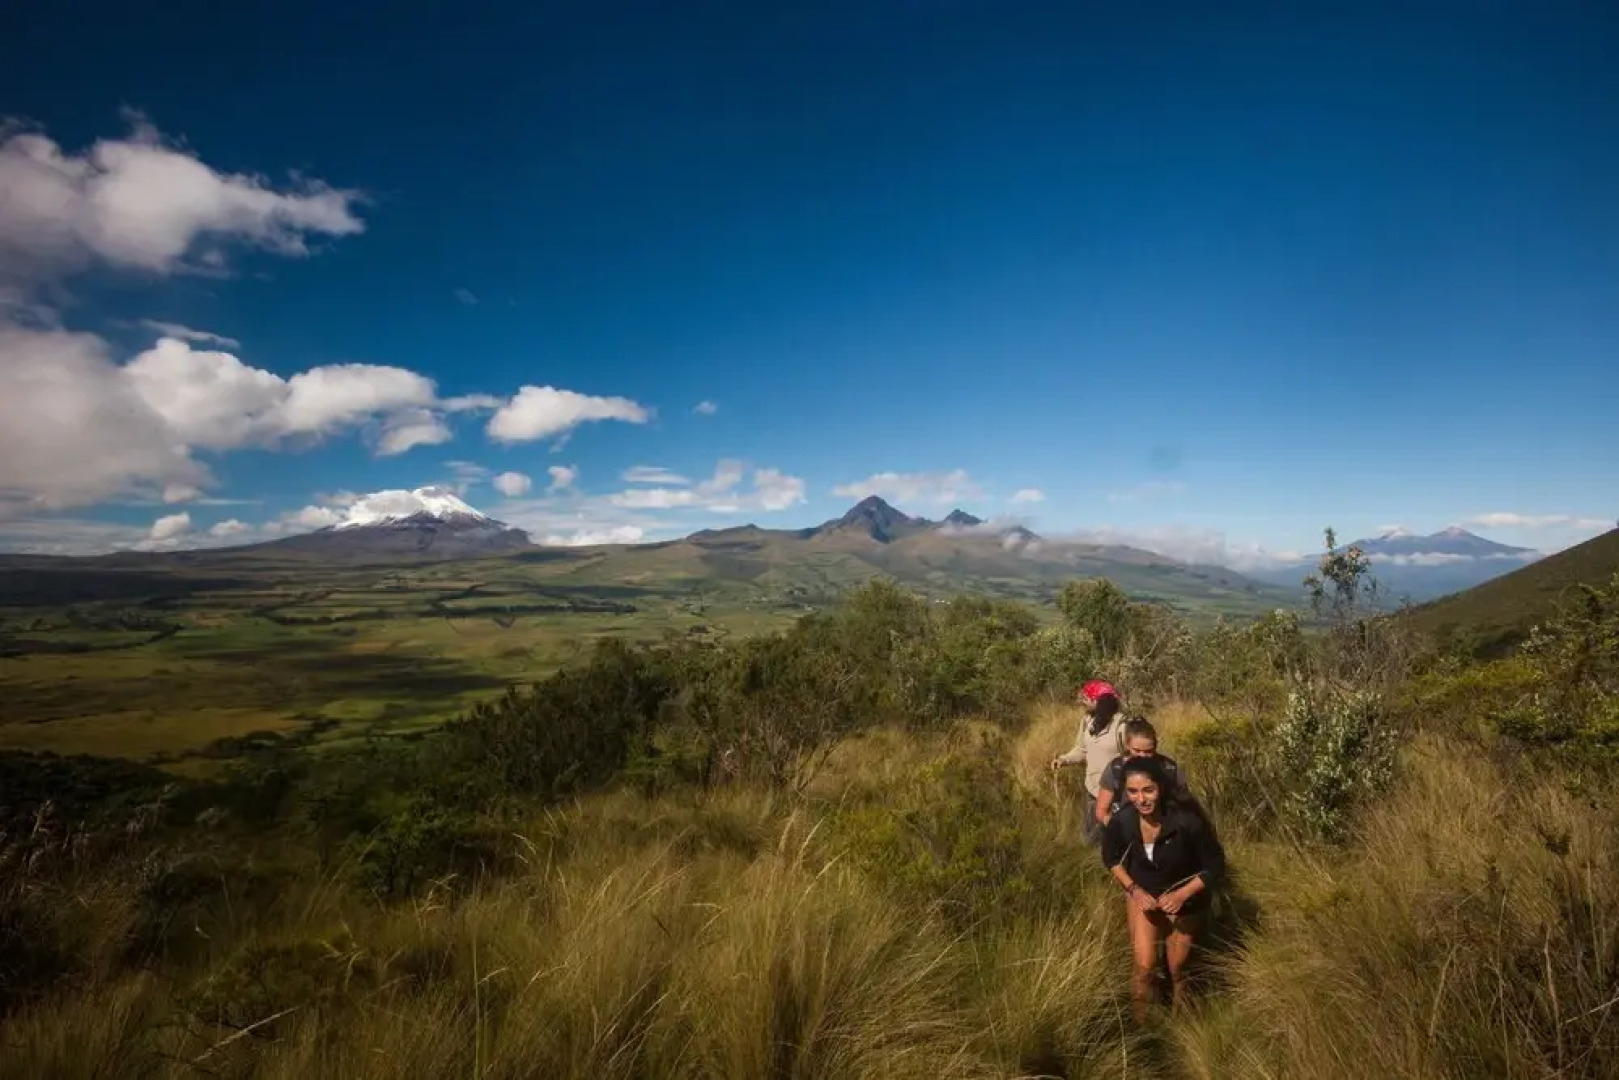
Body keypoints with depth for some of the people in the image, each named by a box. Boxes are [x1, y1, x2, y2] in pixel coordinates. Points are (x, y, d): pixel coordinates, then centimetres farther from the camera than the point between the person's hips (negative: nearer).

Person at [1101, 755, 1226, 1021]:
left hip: (1184, 901, -1)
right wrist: (1133, 889, -15)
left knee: (1176, 969, 18)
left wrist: (1181, 895, -25)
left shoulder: (1187, 820, -35)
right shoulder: (1121, 822, -26)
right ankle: (1140, 1023, 23)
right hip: (1143, 895, 1)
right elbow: (1111, 859, -3)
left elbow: (1215, 866, -18)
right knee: (1144, 967, -5)